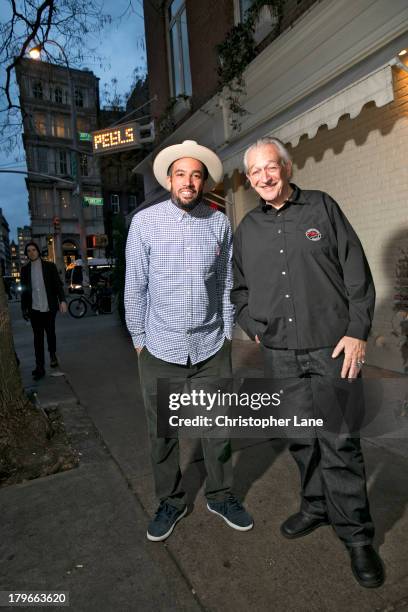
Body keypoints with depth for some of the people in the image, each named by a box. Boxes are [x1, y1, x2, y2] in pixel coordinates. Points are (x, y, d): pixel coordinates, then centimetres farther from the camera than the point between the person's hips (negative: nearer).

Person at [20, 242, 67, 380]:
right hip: (34, 309, 1)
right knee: (38, 338, 0)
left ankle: (52, 354, 40)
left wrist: (62, 300, -15)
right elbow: (24, 290, 10)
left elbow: (58, 284, -2)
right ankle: (39, 367, 2)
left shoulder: (50, 266, 0)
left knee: (50, 333, 14)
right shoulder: (25, 269, 6)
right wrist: (24, 308, 9)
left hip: (49, 308, -1)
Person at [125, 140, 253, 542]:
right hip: (161, 349, -1)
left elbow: (226, 283, 7)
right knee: (162, 433, 12)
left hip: (212, 347, 2)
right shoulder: (145, 222, -4)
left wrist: (227, 333, 8)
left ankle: (220, 496, 36)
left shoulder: (219, 223, 2)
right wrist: (138, 339, 3)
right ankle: (170, 503, 34)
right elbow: (135, 287, 0)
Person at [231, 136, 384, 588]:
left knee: (339, 441, 0)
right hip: (279, 353, 3)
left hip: (330, 347, -3)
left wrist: (357, 332, -8)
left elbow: (357, 274, -1)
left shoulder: (322, 207, 3)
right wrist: (254, 329, 7)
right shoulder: (247, 228, 11)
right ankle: (316, 507, 36)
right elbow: (238, 288, 20)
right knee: (300, 438, 14)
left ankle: (356, 534, 20)